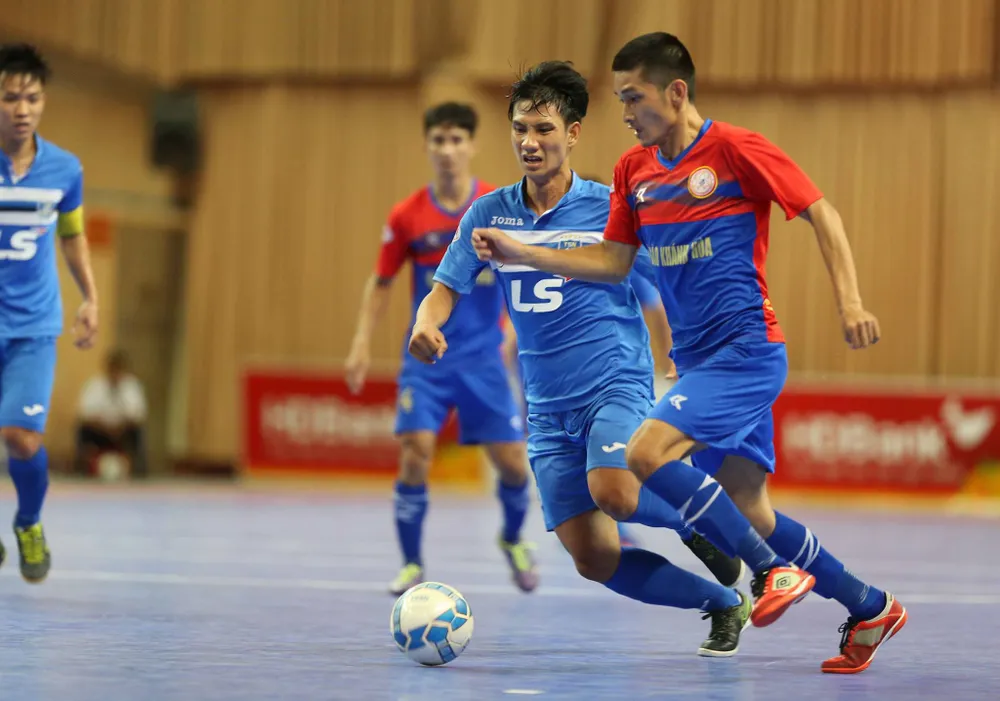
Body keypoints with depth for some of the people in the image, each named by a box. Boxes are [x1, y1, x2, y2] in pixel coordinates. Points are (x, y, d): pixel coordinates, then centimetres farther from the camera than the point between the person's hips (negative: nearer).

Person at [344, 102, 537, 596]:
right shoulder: (406, 217, -3)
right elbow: (381, 282, 7)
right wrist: (362, 343, -1)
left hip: (483, 356, 0)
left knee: (512, 462, -1)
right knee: (416, 453, -14)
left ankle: (513, 540, 31)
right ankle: (412, 564, 3)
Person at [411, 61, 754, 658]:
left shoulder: (612, 207, -5)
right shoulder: (489, 214, 3)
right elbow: (447, 289, 4)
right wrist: (427, 324, -19)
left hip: (618, 387, -4)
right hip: (548, 409, 4)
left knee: (611, 491, -33)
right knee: (594, 558, -4)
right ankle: (724, 603, 17)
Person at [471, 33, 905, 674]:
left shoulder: (736, 150, -10)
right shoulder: (634, 170, 10)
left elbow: (822, 213, -7)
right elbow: (613, 260, 16)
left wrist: (850, 301, -15)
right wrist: (521, 254, 7)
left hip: (746, 349, -7)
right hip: (698, 358, 7)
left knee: (648, 455, -22)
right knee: (749, 514, 6)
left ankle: (774, 571, -9)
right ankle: (872, 609, 21)